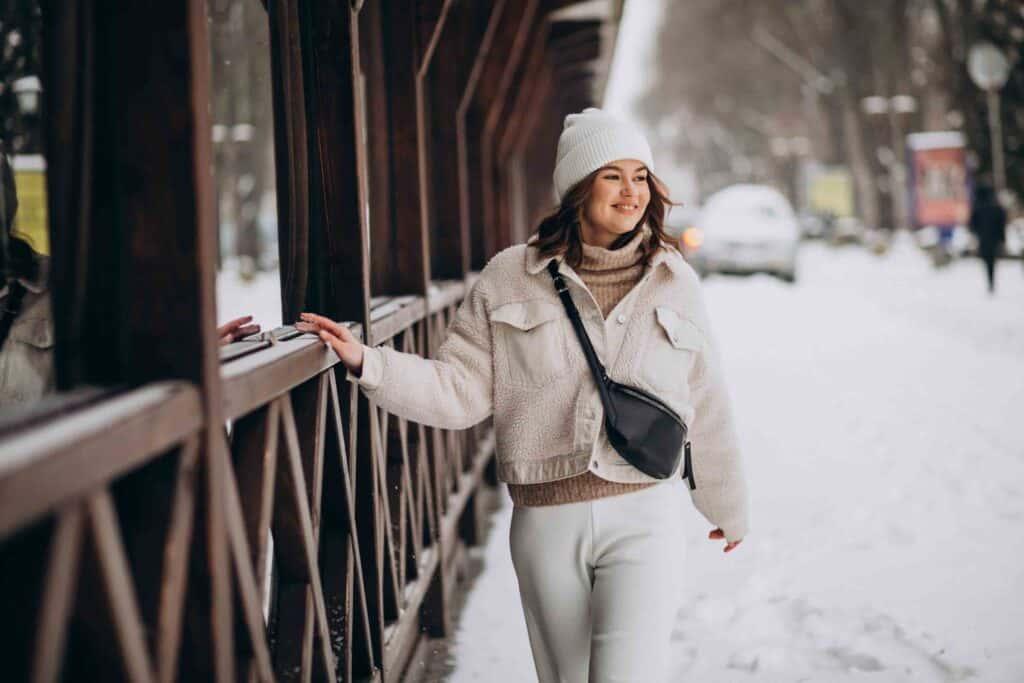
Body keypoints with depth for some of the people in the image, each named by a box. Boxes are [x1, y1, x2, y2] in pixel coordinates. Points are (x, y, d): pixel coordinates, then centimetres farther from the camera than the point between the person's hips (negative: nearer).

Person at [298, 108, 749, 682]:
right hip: (546, 521, 1)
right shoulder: (510, 279, 1)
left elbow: (706, 407, 11)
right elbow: (460, 391, 1)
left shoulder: (674, 282, 3)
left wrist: (728, 505, 21)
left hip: (645, 514, -1)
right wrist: (367, 363, -12)